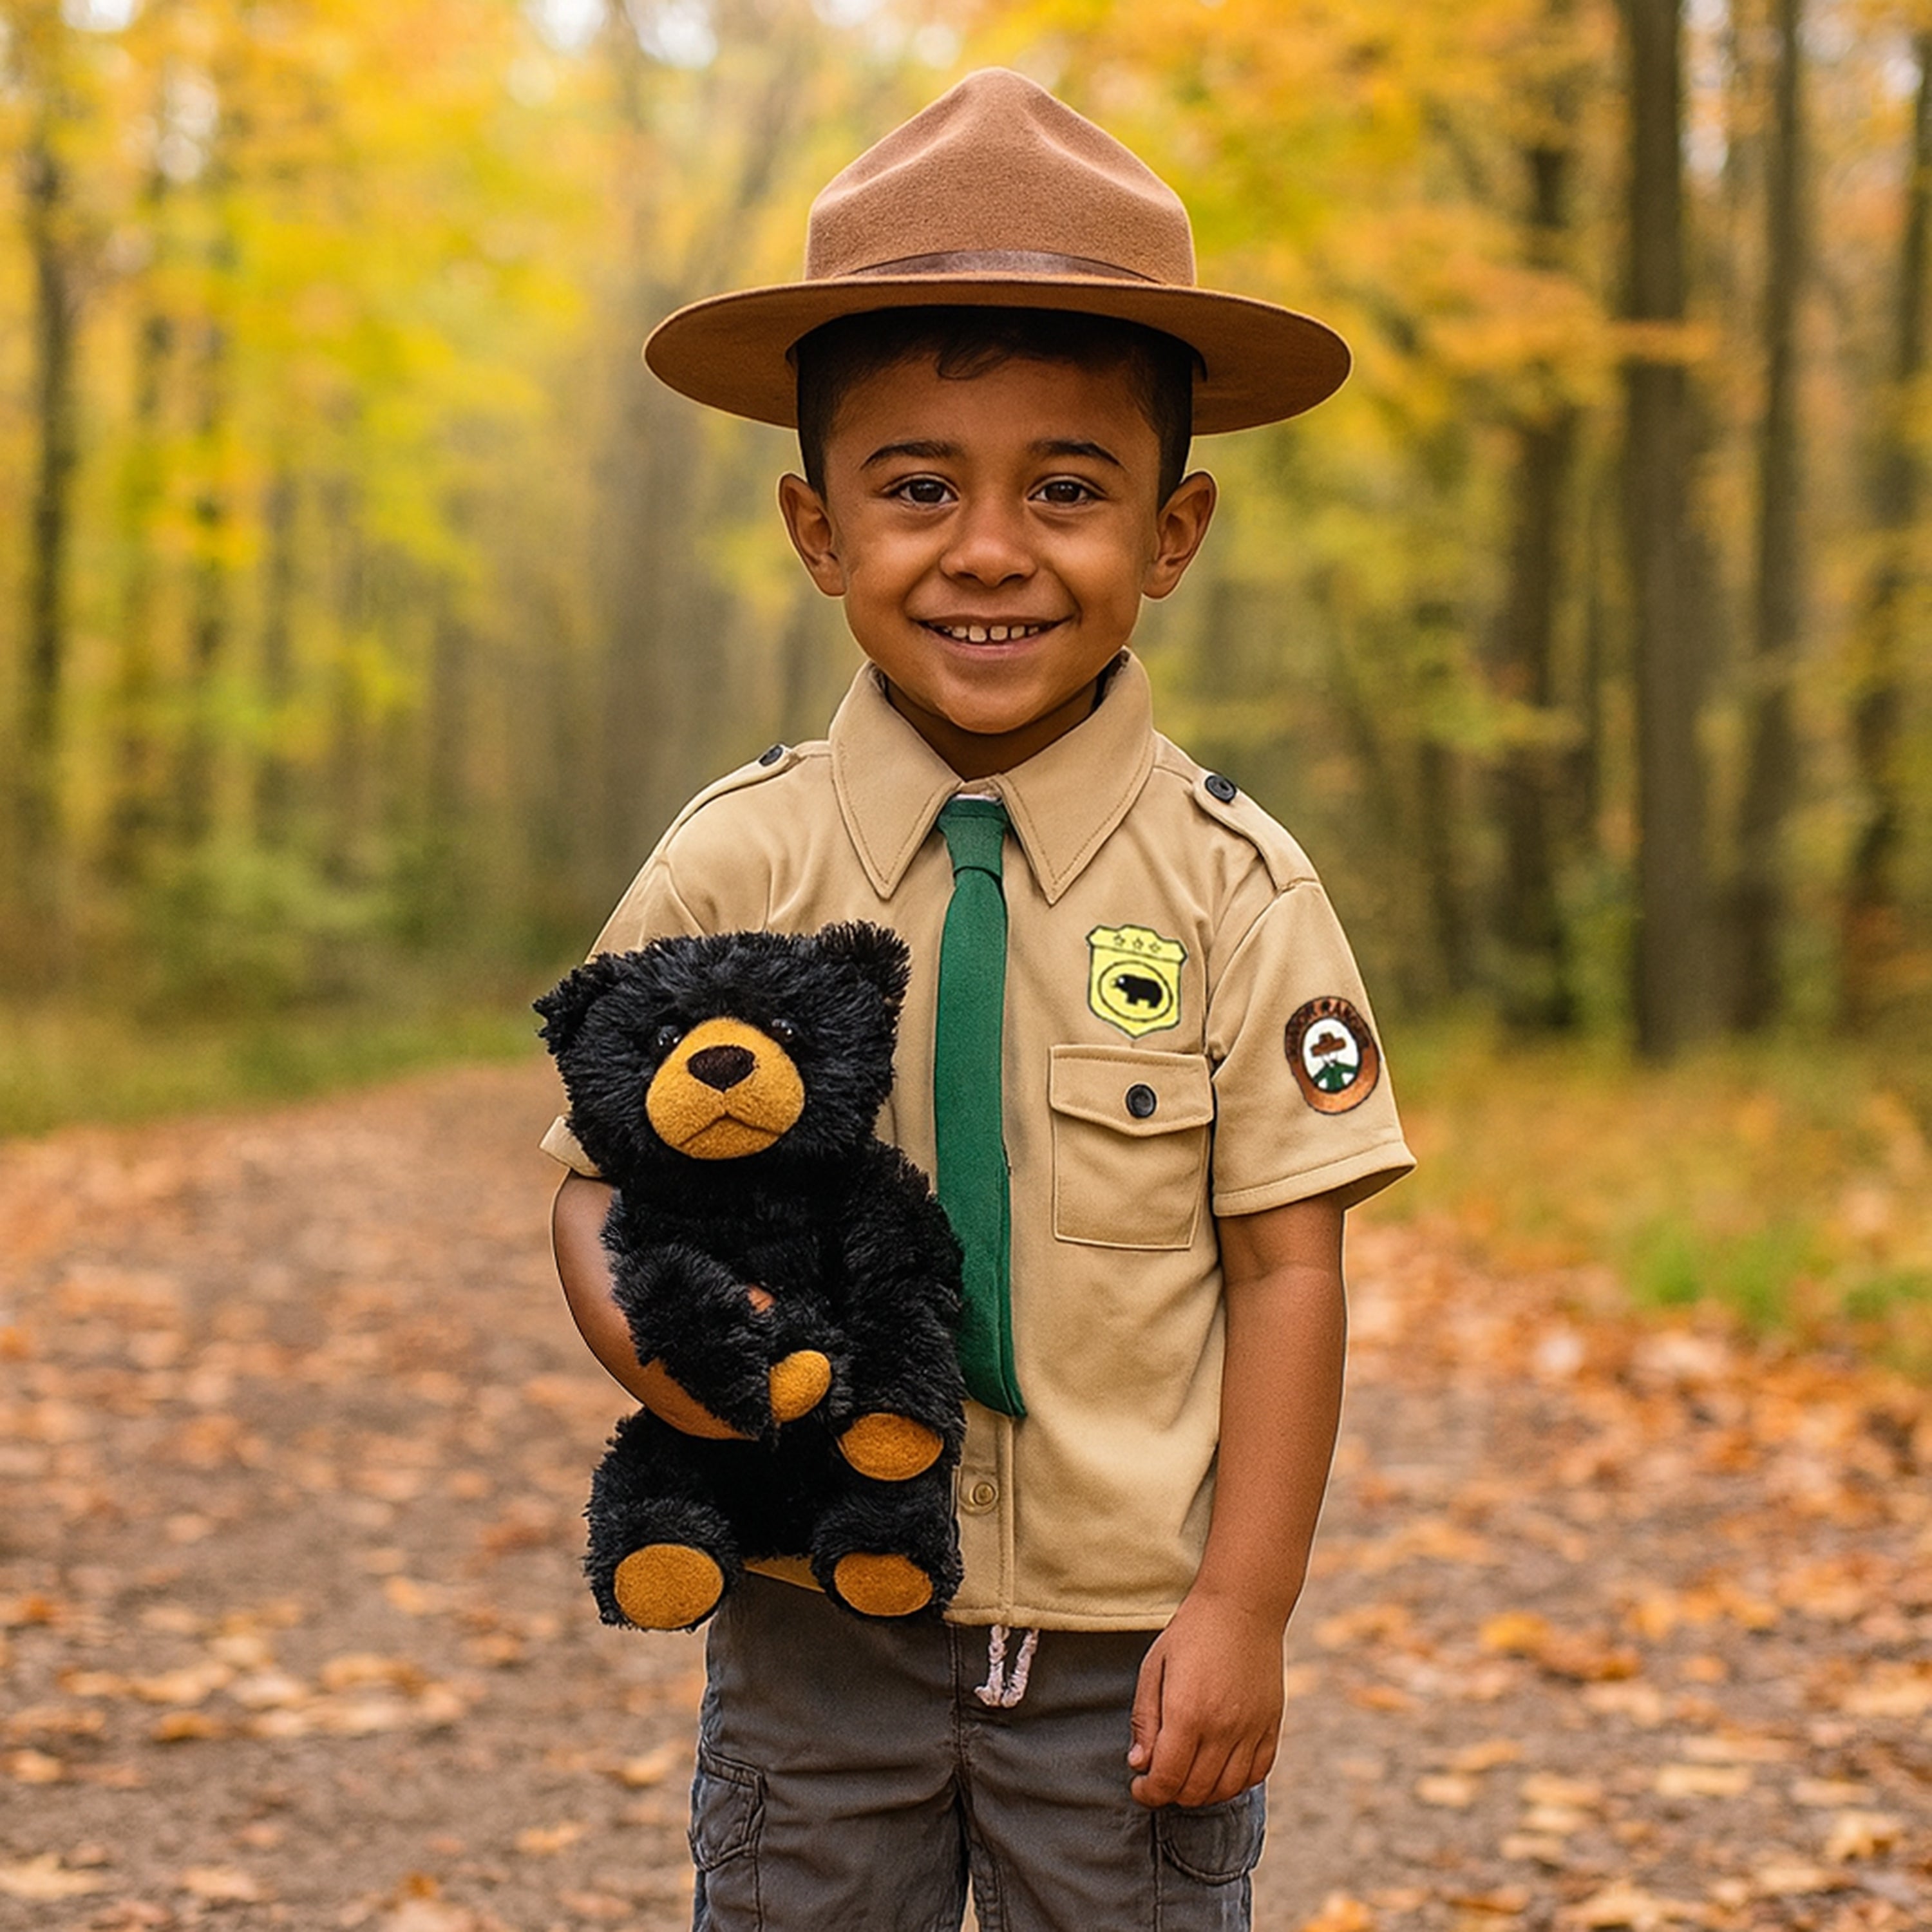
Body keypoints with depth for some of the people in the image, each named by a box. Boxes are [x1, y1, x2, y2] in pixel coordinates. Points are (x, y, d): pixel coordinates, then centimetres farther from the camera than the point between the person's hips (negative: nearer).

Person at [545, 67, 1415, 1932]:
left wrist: (1244, 1605, -9)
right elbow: (606, 1181, 1)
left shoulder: (1232, 888, -8)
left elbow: (1286, 1266, -6)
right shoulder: (729, 867, -5)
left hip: (1125, 1636, -1)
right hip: (816, 1617, 1)